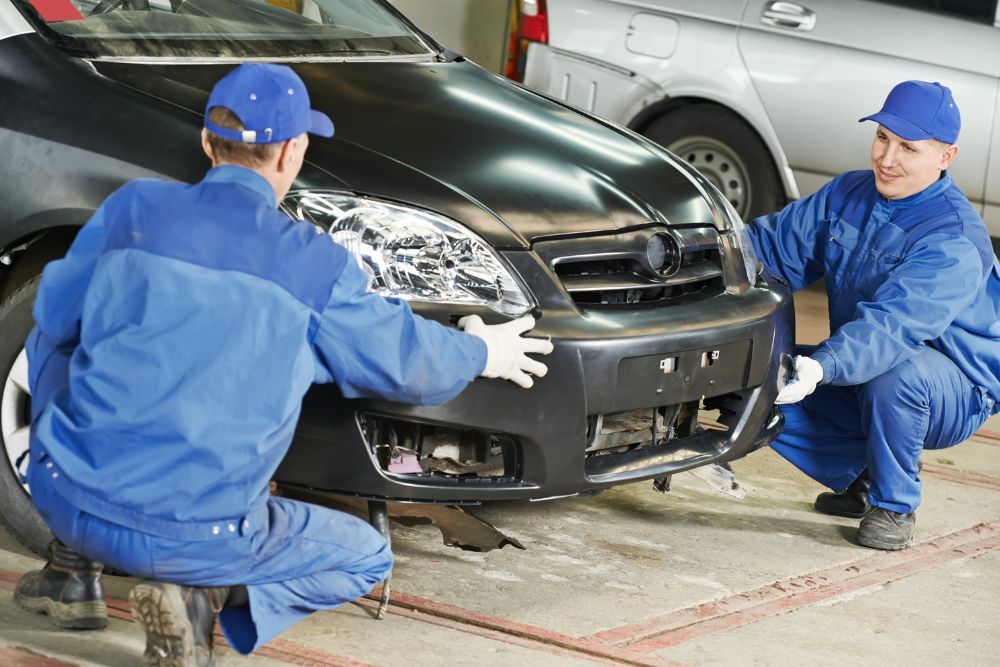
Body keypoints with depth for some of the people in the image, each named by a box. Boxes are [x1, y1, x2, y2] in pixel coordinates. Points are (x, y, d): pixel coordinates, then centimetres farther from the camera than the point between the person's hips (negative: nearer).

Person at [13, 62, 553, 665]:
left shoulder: (131, 211, 1)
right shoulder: (316, 265, -4)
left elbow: (57, 317, 15)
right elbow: (405, 360, 8)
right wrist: (481, 354, 29)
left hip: (70, 499, 3)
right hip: (194, 534, -3)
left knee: (54, 344, 33)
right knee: (366, 557, 21)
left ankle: (73, 573, 28)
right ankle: (203, 596, -5)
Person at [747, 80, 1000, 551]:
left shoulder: (954, 242, -26)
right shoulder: (848, 194, 0)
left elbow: (892, 324, -41)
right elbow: (778, 242, 5)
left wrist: (822, 367, -56)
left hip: (954, 393, -7)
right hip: (856, 375, 7)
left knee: (896, 375, -40)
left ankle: (894, 507, -13)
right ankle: (860, 479, 11)